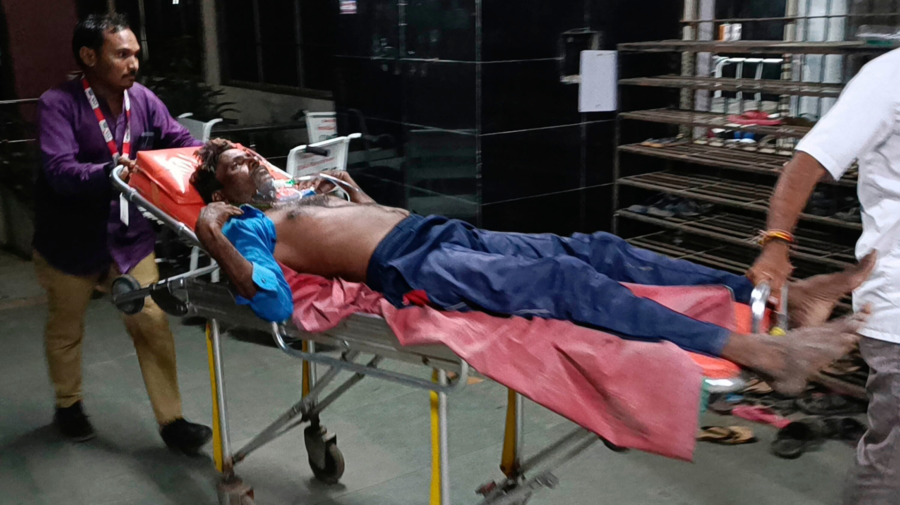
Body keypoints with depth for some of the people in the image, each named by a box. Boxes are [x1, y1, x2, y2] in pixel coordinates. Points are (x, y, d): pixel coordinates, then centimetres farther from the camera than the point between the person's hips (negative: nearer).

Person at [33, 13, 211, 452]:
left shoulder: (142, 99, -6)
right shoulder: (58, 104, -18)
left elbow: (181, 143, -7)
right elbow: (59, 170, -30)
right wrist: (109, 172, -47)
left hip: (130, 237, 3)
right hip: (71, 242, -2)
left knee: (152, 324, -1)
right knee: (65, 326, 18)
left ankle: (170, 419, 11)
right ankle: (68, 404, 43)